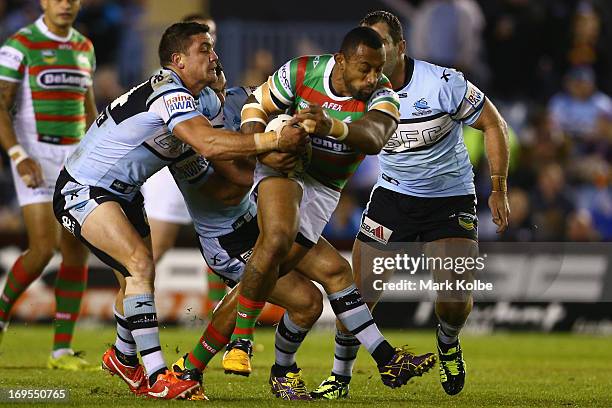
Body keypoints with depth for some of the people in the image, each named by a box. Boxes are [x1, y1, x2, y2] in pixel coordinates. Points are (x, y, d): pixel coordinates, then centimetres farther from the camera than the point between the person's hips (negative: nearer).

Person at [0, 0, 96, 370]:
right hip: (34, 158, -6)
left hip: (74, 158, 6)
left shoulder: (84, 47, 11)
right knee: (44, 248, -16)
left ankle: (62, 350, 3)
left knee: (78, 253, -3)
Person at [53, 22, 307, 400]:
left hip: (122, 194, 10)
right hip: (82, 192, -10)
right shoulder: (170, 94, -27)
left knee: (140, 275, 17)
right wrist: (274, 140, -41)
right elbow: (209, 144, -40)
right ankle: (158, 379, -27)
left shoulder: (203, 100, 5)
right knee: (141, 266, -23)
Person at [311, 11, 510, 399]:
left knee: (456, 300, -14)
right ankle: (340, 378, 9)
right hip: (393, 196, 2)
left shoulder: (443, 83, -20)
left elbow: (494, 125, -8)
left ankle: (449, 343, 23)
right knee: (360, 291, -9)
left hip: (452, 198, -2)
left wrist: (499, 190, -8)